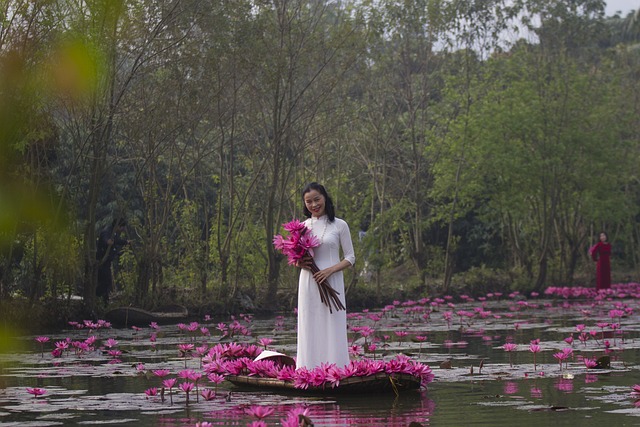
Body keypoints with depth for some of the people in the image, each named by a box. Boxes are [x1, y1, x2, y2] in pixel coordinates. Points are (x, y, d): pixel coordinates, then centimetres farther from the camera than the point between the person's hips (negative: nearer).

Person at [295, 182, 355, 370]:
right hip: (308, 283, 3)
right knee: (309, 330, 1)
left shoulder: (339, 225, 1)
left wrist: (330, 270, -14)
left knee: (332, 329, -4)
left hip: (331, 282, -3)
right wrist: (299, 263, -5)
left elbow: (350, 257, 2)